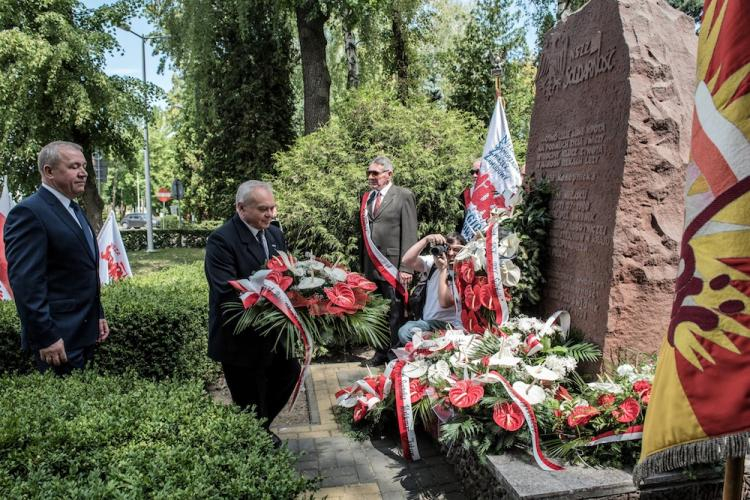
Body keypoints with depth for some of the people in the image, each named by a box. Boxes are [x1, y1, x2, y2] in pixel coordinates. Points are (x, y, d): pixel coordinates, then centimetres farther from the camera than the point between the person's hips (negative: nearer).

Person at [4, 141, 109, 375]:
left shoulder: (75, 210, 15)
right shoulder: (29, 213, -14)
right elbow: (25, 282, -20)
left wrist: (98, 315, 18)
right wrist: (45, 337, -21)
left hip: (84, 331, 9)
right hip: (58, 337, -8)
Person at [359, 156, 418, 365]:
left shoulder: (403, 196, -1)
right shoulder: (367, 198, 15)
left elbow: (409, 234, -7)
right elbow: (364, 233, 12)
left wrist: (405, 267, -14)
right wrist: (362, 264, 6)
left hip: (392, 266, -5)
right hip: (371, 267, 5)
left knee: (395, 314, 1)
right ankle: (381, 352, 22)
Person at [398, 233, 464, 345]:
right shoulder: (433, 262, 5)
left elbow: (444, 303, -20)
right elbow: (407, 260, -11)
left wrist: (443, 270, -19)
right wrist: (426, 239, -17)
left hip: (450, 325, -4)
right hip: (426, 321, 5)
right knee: (404, 331, -28)